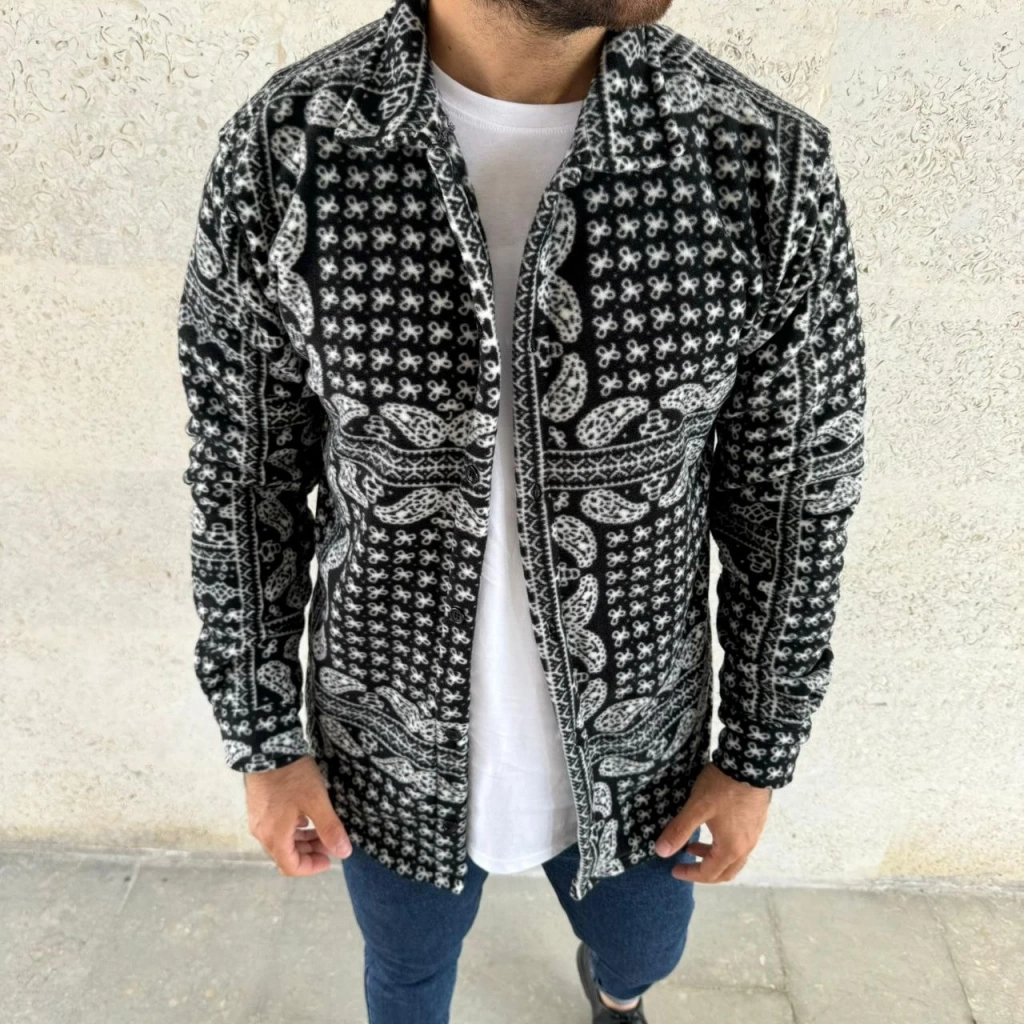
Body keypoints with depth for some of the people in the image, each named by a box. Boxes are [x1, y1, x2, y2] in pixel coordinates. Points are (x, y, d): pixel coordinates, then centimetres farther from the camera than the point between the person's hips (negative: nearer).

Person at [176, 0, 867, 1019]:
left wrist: (759, 755, -1)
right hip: (392, 744, -1)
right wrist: (265, 746, -2)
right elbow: (244, 480, -9)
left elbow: (791, 494, -10)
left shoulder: (768, 162, -22)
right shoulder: (279, 158, -22)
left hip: (629, 745, 2)